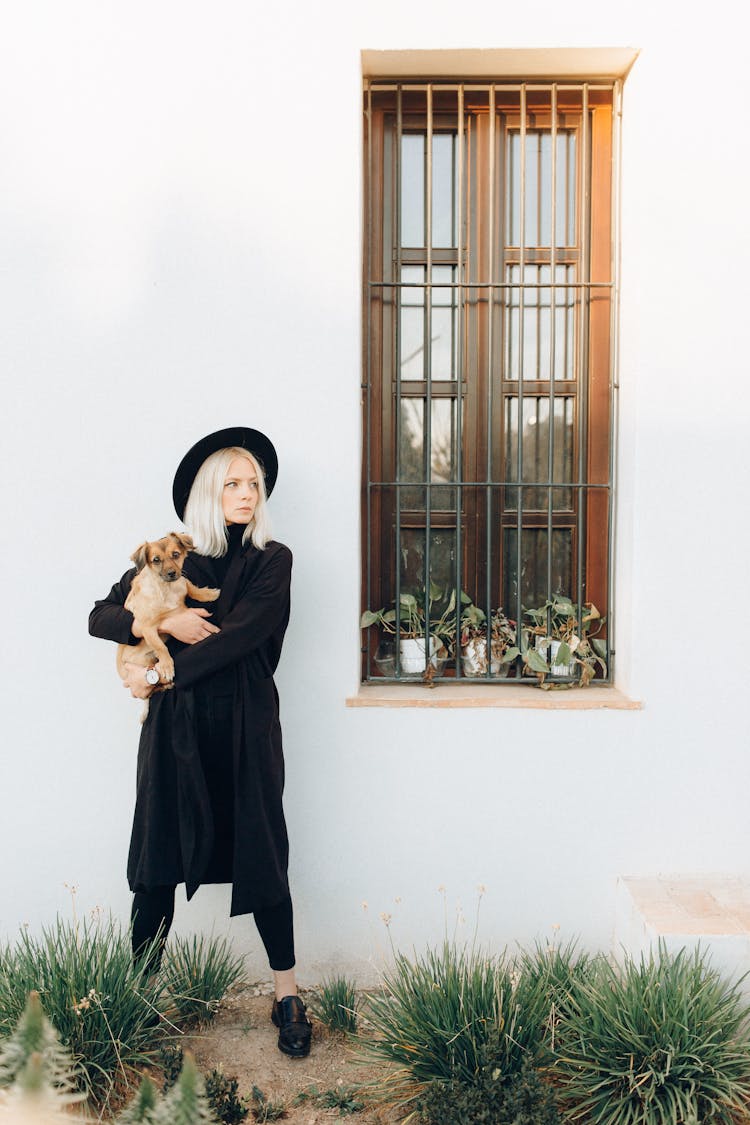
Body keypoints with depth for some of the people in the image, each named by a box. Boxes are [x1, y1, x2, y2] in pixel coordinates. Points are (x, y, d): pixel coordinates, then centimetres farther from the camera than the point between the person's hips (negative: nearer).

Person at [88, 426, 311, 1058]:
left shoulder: (272, 560, 0)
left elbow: (238, 636, -11)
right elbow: (101, 617, 6)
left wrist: (159, 674, -9)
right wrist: (161, 622, -12)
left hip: (245, 728, -1)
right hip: (173, 728, 2)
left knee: (262, 860, 4)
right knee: (157, 862, 6)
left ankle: (287, 995, 20)